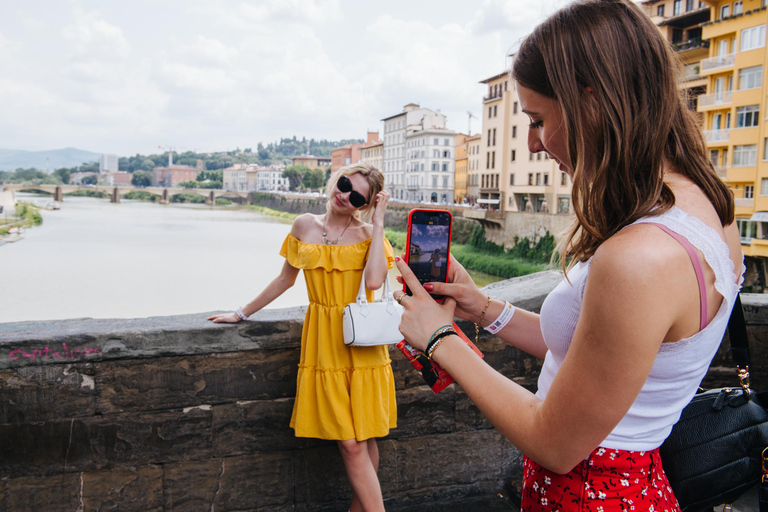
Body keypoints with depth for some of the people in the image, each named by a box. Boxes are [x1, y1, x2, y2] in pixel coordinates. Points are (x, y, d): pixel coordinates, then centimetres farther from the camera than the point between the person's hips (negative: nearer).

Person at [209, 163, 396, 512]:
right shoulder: (304, 226, 7)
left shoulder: (368, 233, 1)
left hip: (362, 343, 0)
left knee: (364, 438, 6)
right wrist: (243, 313, 24)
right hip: (323, 342, 1)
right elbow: (286, 278, 18)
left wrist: (378, 222, -12)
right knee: (350, 444, -4)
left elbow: (374, 280, -19)